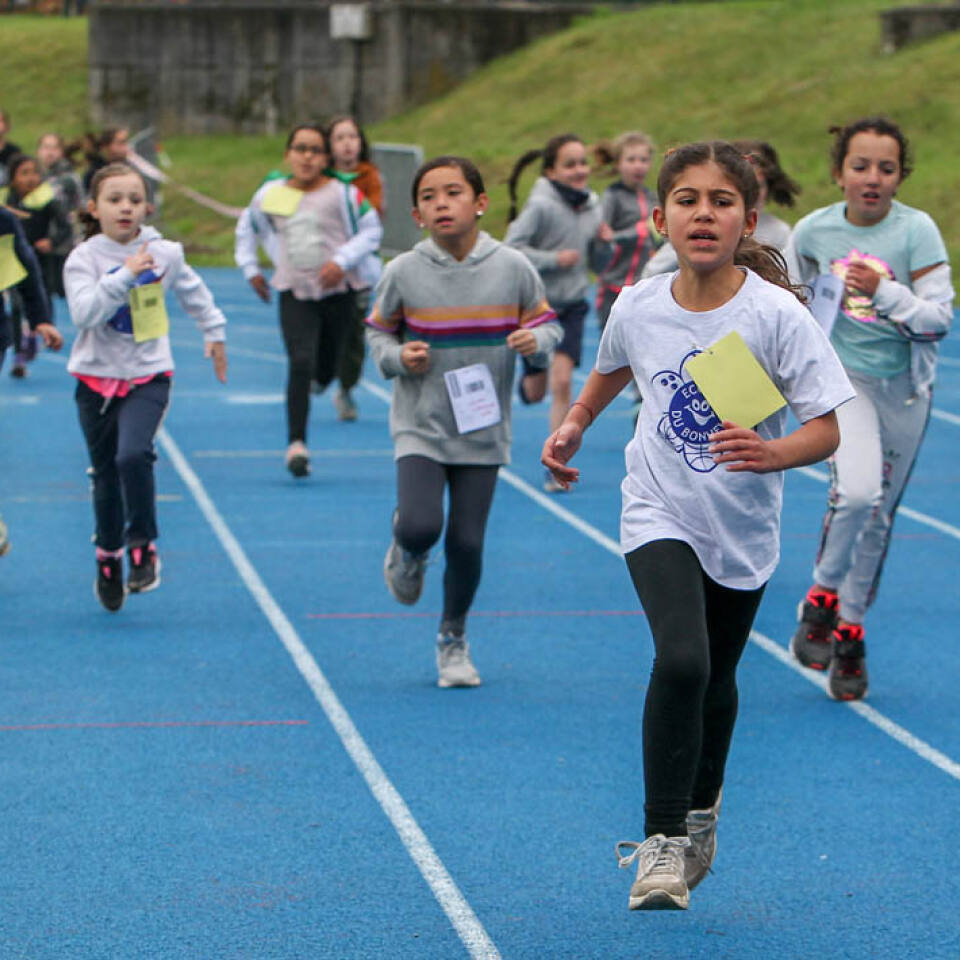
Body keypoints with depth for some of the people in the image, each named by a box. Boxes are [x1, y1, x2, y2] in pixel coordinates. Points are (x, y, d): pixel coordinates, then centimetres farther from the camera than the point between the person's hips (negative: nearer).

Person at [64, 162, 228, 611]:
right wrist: (125, 275, -29)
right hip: (97, 377, 1)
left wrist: (214, 333, 31)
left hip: (148, 376, 0)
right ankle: (108, 559, 31)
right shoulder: (83, 258, -8)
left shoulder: (164, 253, -1)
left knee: (133, 455, -25)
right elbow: (84, 312, -25)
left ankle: (143, 547, -7)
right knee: (105, 474, 9)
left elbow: (192, 291, 20)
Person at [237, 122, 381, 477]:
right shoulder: (270, 195, 2)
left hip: (337, 291, 0)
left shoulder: (342, 193, -6)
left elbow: (372, 231, -2)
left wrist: (342, 261, -13)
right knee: (300, 363, -17)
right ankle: (296, 444, -17)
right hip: (294, 293, 0)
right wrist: (250, 268, 13)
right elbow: (249, 229, 20)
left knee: (325, 371, 9)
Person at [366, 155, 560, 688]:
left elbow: (546, 322, 7)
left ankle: (453, 637, 28)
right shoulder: (403, 273, -6)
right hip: (421, 427, -1)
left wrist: (536, 340, -15)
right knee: (421, 526, -20)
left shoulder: (512, 268, -5)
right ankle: (407, 552, 20)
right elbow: (377, 330, 8)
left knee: (467, 542, 3)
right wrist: (397, 355, -13)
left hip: (483, 431, 1)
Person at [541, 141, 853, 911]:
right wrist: (574, 426, 6)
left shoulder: (777, 315, -19)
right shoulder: (638, 308, -10)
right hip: (660, 517, 0)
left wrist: (772, 453, -38)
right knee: (681, 661, -23)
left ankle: (701, 813, 45)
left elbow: (828, 429, -20)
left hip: (744, 529, 1)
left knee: (717, 680, 18)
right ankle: (662, 839, -10)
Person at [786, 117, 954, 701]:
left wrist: (886, 292, -25)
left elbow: (941, 318, -14)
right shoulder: (813, 230, -6)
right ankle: (823, 598, -2)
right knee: (857, 491, -25)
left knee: (879, 515, 9)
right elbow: (792, 297, 15)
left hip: (905, 388, 1)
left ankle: (850, 632, 26)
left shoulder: (916, 230, -12)